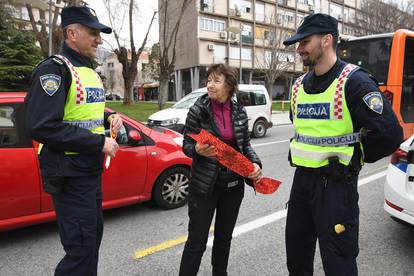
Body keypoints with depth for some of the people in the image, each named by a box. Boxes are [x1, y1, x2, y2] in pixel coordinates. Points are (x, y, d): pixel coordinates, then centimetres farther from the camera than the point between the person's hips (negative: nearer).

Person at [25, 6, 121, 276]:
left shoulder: (89, 71, 14)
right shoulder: (55, 69, -15)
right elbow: (41, 127, -25)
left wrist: (109, 119, 1)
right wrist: (100, 142, -22)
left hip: (92, 169, 9)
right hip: (70, 174, -9)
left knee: (94, 232, 21)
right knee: (81, 247, -2)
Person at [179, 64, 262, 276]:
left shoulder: (239, 111, 1)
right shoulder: (198, 110, -9)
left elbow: (245, 144, 9)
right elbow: (186, 146, -5)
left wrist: (255, 163, -8)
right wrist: (198, 150, -27)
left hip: (233, 184, 4)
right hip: (204, 184, -4)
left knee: (224, 236, 19)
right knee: (197, 241, 1)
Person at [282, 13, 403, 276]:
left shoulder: (354, 81, -14)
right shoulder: (299, 85, 8)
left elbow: (390, 134, -20)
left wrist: (353, 157, -6)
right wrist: (303, 153, 11)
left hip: (335, 183, -7)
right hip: (301, 178, 7)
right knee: (296, 252, 20)